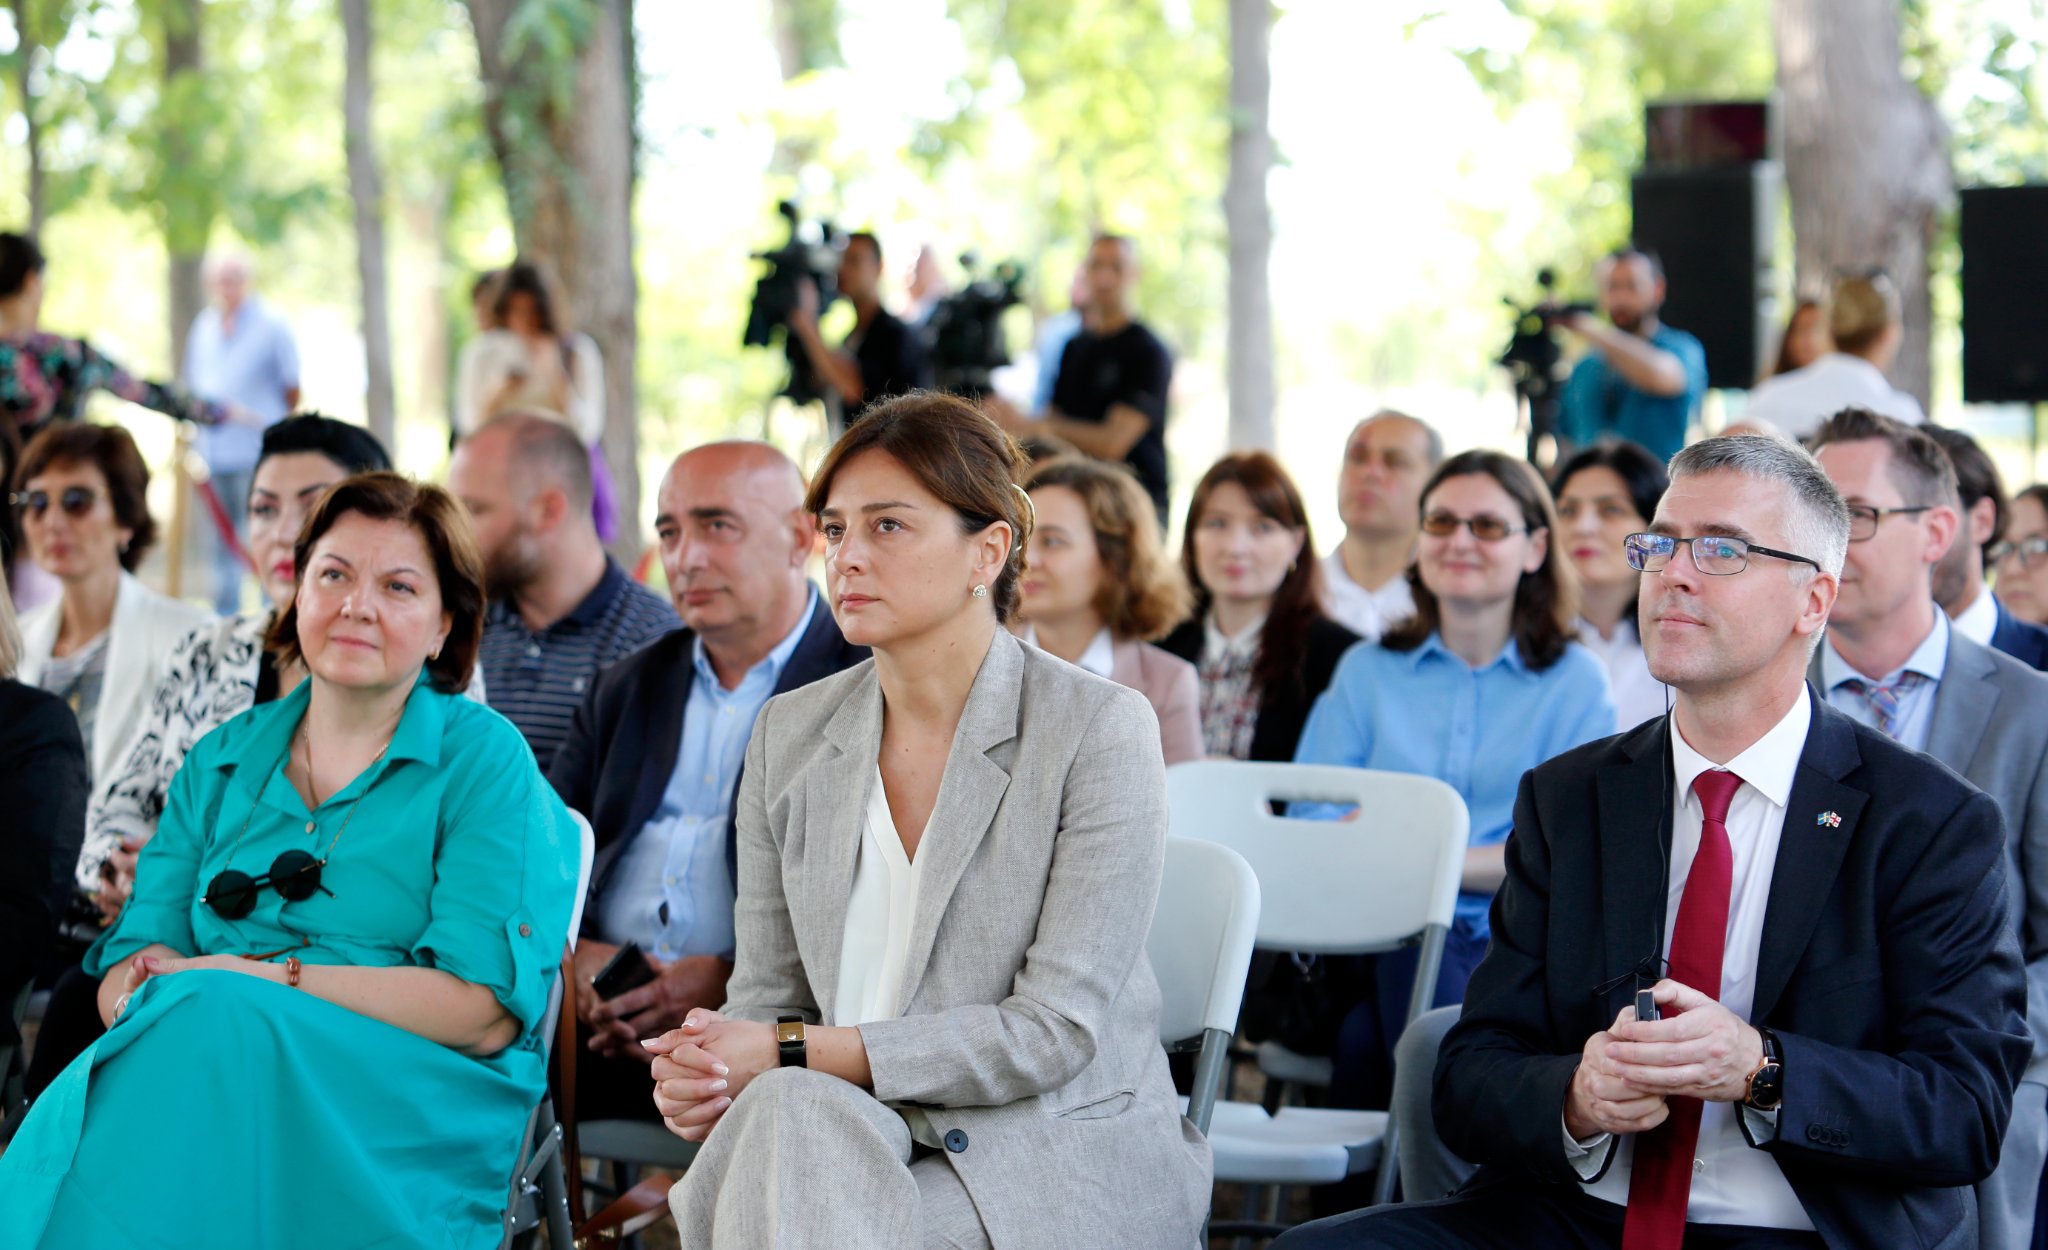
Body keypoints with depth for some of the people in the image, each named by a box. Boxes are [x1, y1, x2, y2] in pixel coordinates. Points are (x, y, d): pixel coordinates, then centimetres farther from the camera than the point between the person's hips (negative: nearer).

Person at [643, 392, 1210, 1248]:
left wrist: (797, 1052, -18)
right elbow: (769, 989, 13)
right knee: (787, 1114, -33)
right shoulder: (790, 737, 10)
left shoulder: (1099, 730, -7)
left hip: (1066, 1165, -4)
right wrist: (704, 1075, -13)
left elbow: (1056, 1029, -13)